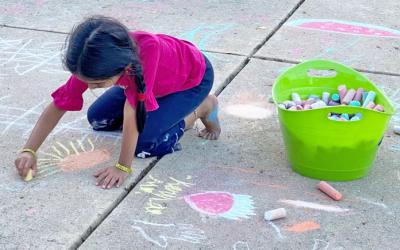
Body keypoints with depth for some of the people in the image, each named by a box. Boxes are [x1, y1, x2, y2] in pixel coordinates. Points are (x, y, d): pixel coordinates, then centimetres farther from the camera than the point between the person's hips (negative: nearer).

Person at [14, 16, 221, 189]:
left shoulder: (147, 50, -46)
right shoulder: (96, 61, -27)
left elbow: (131, 111, -42)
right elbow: (59, 105, -19)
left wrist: (123, 167, -36)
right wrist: (29, 151, -26)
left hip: (193, 77, -6)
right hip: (156, 80, 6)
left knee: (144, 145, -18)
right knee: (97, 119, 3)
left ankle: (202, 108, 3)